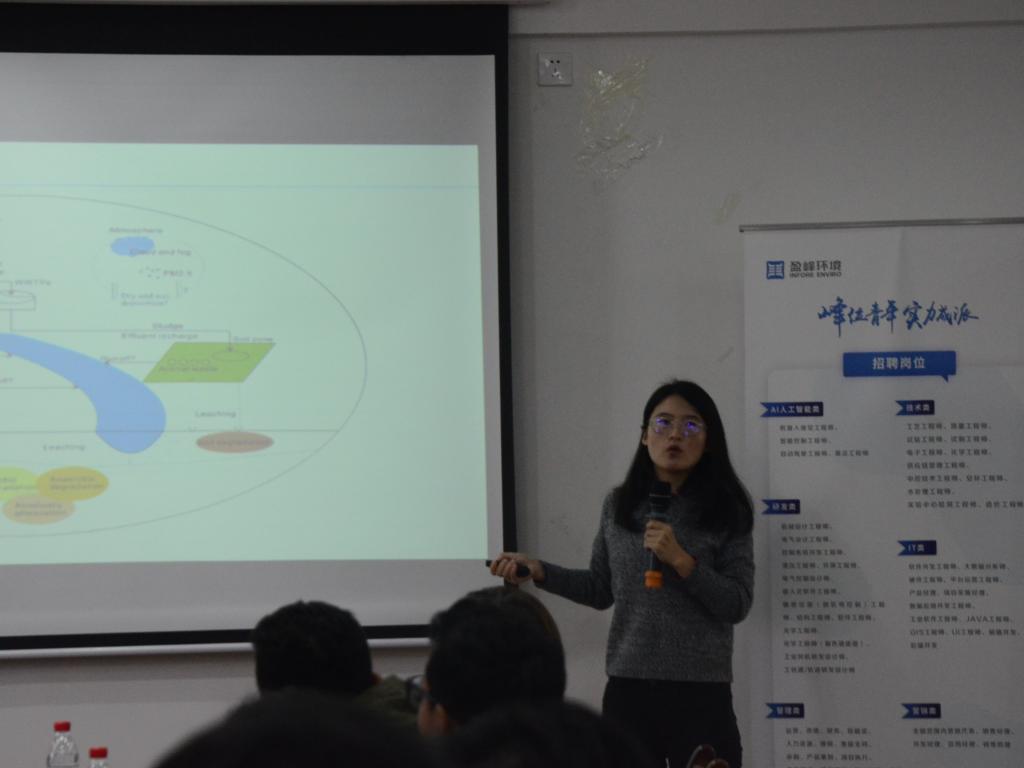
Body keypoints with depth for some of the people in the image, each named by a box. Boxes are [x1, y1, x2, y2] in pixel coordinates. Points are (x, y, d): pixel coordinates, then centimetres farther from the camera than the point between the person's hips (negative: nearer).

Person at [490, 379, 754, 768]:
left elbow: (737, 605, -6)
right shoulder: (618, 506, 8)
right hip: (627, 690, 3)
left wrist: (680, 559, -16)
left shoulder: (725, 510, -2)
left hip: (701, 693, -3)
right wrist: (538, 571, 5)